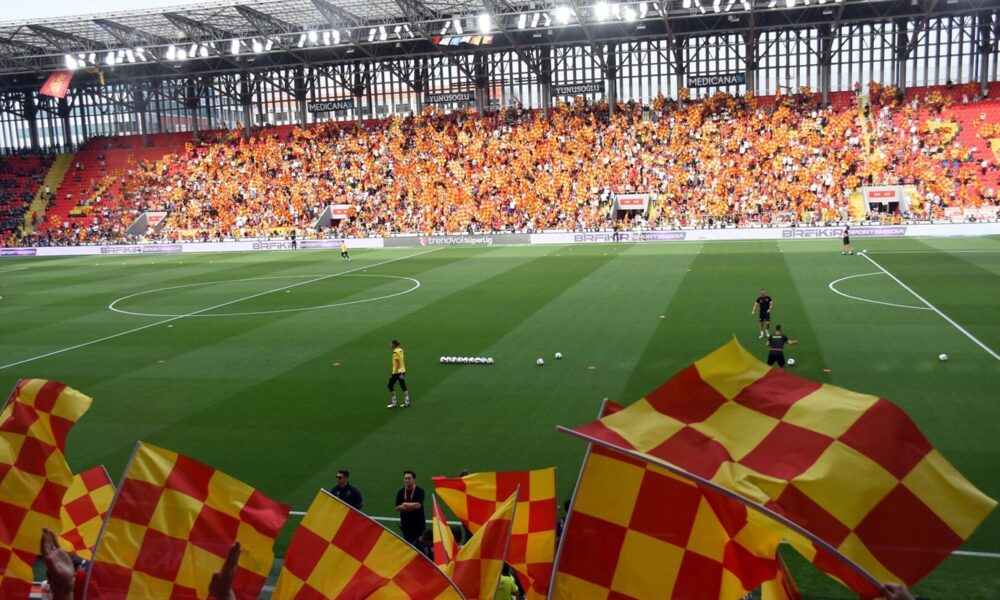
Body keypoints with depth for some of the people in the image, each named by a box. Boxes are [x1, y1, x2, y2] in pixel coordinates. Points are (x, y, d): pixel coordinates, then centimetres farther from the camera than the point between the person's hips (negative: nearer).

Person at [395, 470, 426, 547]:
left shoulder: (419, 491, -8)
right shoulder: (400, 492, 2)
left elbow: (418, 505, -20)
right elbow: (397, 508, -4)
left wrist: (405, 504, -7)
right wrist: (412, 506, -15)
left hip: (418, 524, -4)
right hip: (406, 524, 4)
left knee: (418, 545, -3)